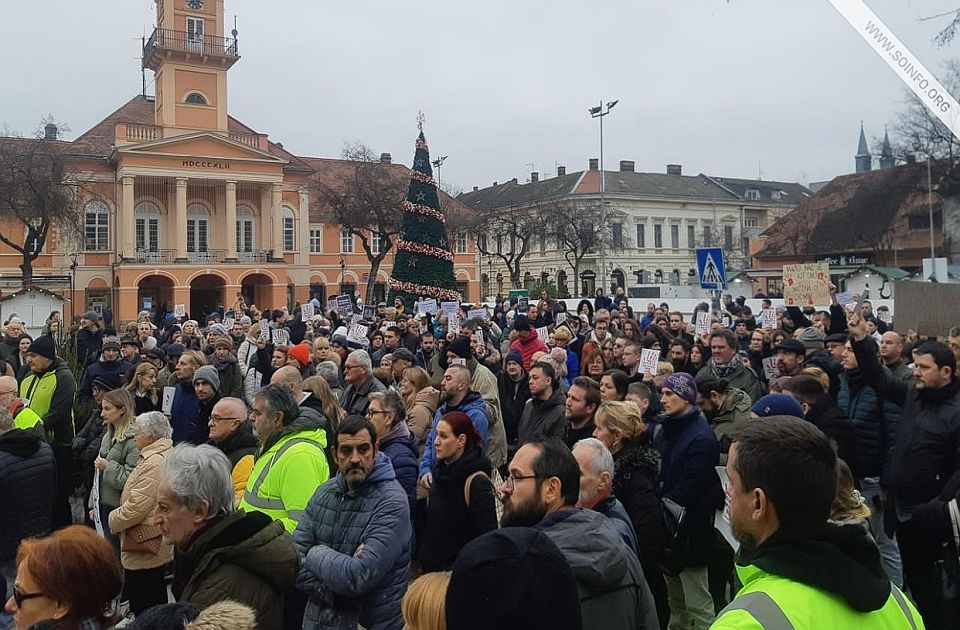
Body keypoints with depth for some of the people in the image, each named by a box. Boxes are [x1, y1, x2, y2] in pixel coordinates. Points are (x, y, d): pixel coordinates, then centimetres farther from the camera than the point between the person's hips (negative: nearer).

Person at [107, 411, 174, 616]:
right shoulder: (168, 456, 11)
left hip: (143, 554, -10)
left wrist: (111, 520, -6)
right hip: (159, 550, 10)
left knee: (143, 610, 1)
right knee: (156, 605, 20)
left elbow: (135, 509, -23)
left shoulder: (154, 464, -22)